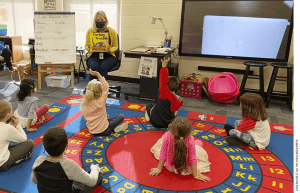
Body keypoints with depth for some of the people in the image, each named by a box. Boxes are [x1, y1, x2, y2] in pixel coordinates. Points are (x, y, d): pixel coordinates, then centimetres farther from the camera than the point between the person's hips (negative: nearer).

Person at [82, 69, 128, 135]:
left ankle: (113, 129, 13)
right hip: (103, 131, -5)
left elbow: (85, 116, 6)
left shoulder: (84, 104, -8)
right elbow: (106, 86, -14)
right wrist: (97, 74, -13)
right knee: (121, 116, 8)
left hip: (91, 131, 6)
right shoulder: (100, 102, -23)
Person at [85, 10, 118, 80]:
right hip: (94, 56, 1)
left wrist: (110, 50, -14)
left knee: (103, 67, -34)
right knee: (94, 67, -33)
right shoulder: (90, 31, 4)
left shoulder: (111, 31, 1)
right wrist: (88, 48, -11)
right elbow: (86, 46, 14)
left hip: (108, 56, -1)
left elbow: (115, 46, 9)